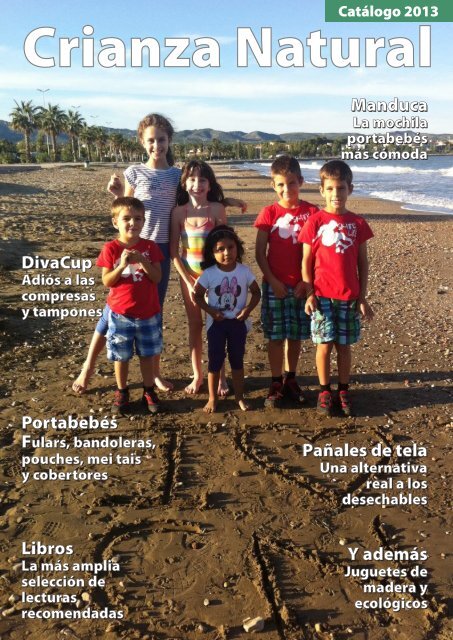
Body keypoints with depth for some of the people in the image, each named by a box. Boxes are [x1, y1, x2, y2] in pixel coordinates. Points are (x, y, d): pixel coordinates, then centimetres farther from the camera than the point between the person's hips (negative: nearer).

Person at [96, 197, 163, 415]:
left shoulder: (150, 247, -3)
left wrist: (142, 261, -22)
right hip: (120, 314, -1)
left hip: (149, 313, 1)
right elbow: (107, 282, -9)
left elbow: (157, 278, -8)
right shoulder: (110, 248, -7)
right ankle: (121, 393, 27)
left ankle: (149, 391, 28)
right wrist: (122, 265, -24)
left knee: (147, 354, 13)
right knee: (121, 356, 11)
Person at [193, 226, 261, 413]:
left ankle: (239, 396, 27)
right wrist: (210, 310, -16)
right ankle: (212, 398, 20)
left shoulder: (244, 271, -8)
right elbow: (197, 295, -3)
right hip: (216, 323, -1)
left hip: (238, 322, 1)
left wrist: (248, 309, -13)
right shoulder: (209, 274, -11)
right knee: (215, 360, 7)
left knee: (237, 360, 13)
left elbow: (256, 292, 3)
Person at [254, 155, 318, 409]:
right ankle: (276, 384, 15)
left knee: (296, 335, 10)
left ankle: (291, 380, 26)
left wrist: (307, 281, -8)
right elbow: (260, 252, -2)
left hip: (301, 286, 1)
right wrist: (273, 281, -10)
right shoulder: (269, 213, -1)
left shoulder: (311, 212, -1)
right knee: (275, 336, 4)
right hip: (275, 284, -1)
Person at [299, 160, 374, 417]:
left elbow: (363, 262, 6)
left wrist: (362, 297, 3)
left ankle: (344, 390, 22)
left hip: (349, 296, 2)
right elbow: (306, 261, -1)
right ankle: (325, 391, 17)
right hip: (322, 295, -2)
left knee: (344, 345, 8)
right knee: (325, 344, 1)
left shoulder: (358, 223, 3)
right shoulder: (315, 222, -3)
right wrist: (309, 294, -7)